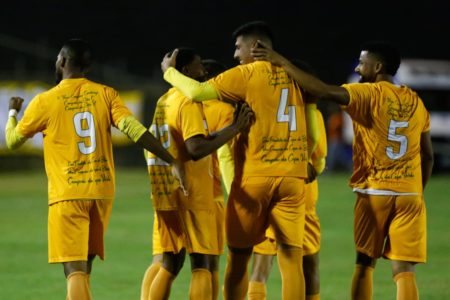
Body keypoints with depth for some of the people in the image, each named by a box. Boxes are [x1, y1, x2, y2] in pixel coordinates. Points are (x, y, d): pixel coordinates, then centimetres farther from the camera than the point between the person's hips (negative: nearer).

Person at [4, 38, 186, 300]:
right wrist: (173, 162, -11)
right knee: (83, 266, 18)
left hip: (67, 195, -4)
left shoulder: (45, 102, -4)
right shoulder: (106, 94, 2)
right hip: (102, 191, 4)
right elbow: (135, 130, -10)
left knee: (75, 269, -8)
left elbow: (13, 141, 9)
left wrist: (13, 112, 29)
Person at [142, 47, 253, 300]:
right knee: (202, 265, -4)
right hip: (193, 195, -8)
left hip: (168, 194, 8)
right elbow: (196, 149, -25)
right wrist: (235, 129, -22)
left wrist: (233, 128, 17)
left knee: (170, 265, 13)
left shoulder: (164, 102, 14)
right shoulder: (189, 102, -13)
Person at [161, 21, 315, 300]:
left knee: (238, 256, 8)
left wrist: (170, 71, 4)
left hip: (254, 175, -4)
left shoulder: (247, 74, -4)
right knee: (291, 257, -1)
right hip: (294, 176, 4)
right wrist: (311, 162, 23)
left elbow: (197, 92, -12)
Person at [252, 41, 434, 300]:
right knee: (404, 269, -2)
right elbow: (428, 155, 13)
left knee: (365, 264, 10)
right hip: (410, 194, 3)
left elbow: (324, 91, -21)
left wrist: (282, 63, -18)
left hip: (373, 193, -3)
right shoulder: (415, 101, 10)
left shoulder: (369, 94, -7)